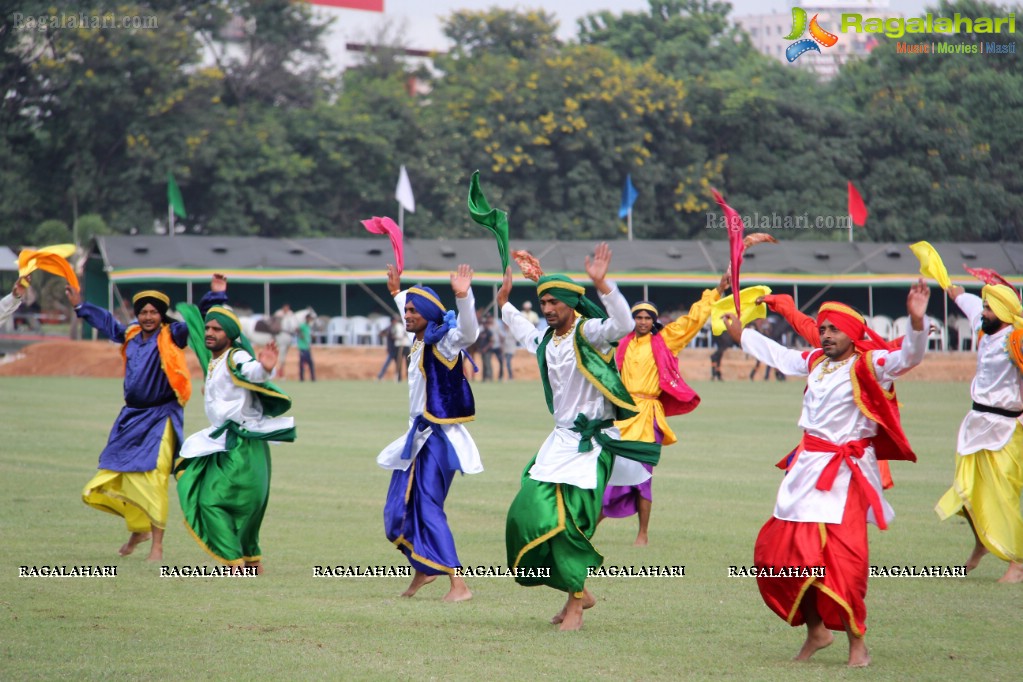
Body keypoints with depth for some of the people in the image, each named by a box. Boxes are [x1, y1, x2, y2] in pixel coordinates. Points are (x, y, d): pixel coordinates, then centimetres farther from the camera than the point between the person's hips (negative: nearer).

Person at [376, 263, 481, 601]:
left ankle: (459, 584, -17)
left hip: (437, 437, -9)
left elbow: (468, 332, -34)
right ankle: (423, 569, 32)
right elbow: (411, 320, 37)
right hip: (418, 435, 9)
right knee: (399, 510, 13)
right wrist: (397, 293, 49)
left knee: (427, 508, -16)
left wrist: (463, 297, -49)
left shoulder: (442, 341, -12)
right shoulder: (420, 342, 13)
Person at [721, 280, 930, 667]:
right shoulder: (815, 362, 13)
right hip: (808, 467, 8)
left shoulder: (870, 365, -7)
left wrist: (917, 321, -41)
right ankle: (815, 630, 23)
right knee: (787, 551, 8)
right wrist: (739, 334, 41)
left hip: (846, 473, -8)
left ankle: (857, 642, -4)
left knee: (842, 559, -16)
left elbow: (908, 357, -23)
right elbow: (777, 354, 30)